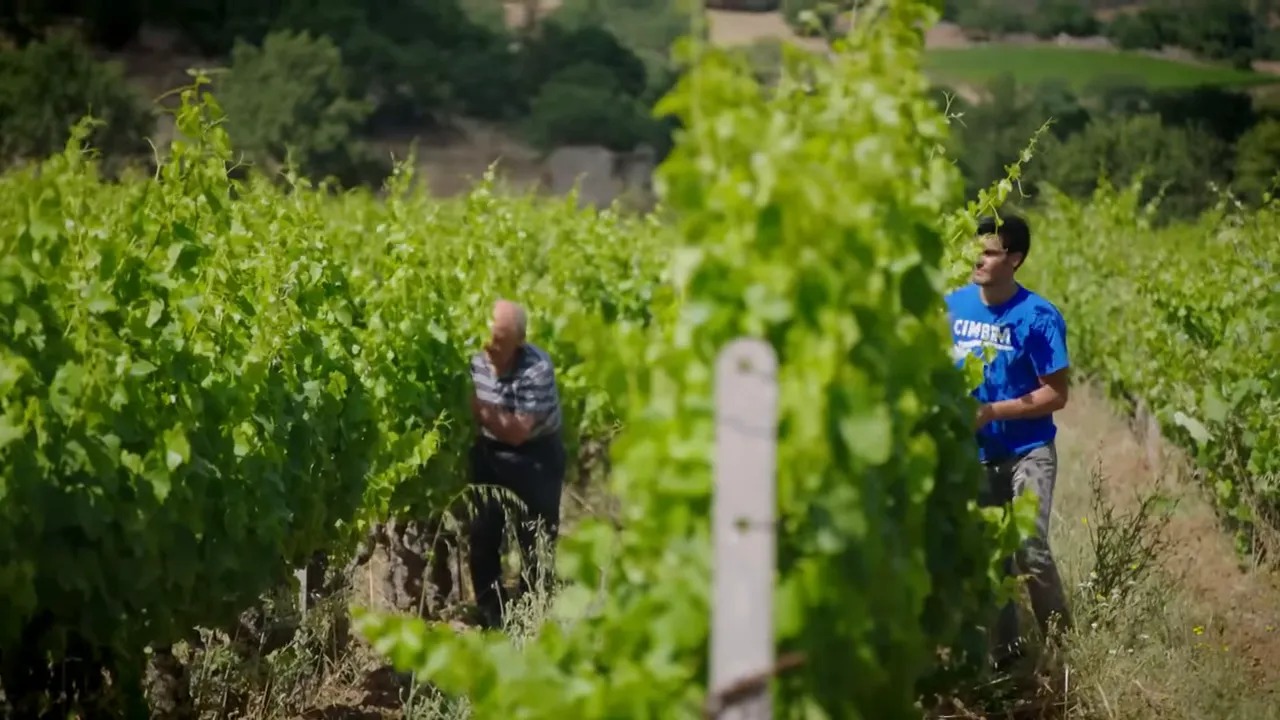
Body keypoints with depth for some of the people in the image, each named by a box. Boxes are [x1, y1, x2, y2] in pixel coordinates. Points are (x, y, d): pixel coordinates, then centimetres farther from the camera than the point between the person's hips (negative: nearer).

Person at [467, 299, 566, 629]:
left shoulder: (537, 368, -27)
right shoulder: (474, 357, -13)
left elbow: (516, 431, -29)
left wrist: (477, 405, -35)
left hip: (535, 455, -4)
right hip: (488, 453, 5)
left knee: (536, 539, 0)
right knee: (482, 534, 8)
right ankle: (489, 616, 22)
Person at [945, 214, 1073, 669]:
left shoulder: (1038, 317, -12)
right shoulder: (953, 305, 1)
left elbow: (1056, 395, -10)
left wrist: (992, 412, -18)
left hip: (1027, 450, -4)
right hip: (973, 452, 5)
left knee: (1030, 551, -16)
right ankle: (1004, 648, 24)